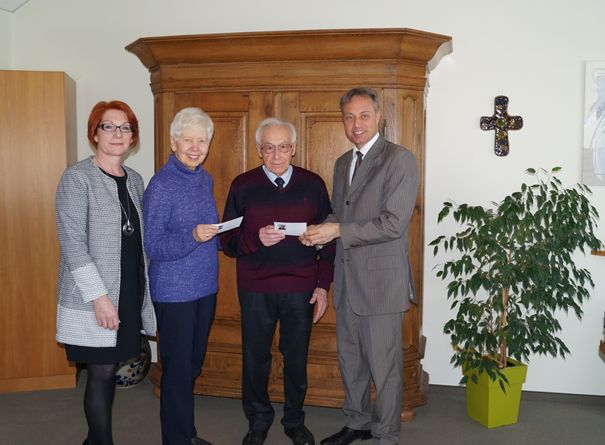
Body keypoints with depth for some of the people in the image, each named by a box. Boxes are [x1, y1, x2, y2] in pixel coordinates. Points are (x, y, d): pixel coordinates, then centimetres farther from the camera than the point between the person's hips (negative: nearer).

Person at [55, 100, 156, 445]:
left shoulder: (135, 180, 10)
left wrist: (143, 292, 13)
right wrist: (98, 296, -18)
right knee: (102, 372, 1)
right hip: (94, 298, -6)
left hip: (129, 293, 6)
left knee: (110, 369, 14)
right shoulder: (78, 177, -9)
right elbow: (72, 242, -14)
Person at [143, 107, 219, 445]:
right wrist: (193, 237, -30)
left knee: (194, 364, 19)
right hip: (175, 291, -7)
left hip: (206, 286, 7)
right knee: (178, 368, 5)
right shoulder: (161, 185, -15)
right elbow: (153, 246, -18)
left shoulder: (205, 178, 7)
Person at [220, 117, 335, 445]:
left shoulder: (313, 184, 2)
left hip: (301, 289, 0)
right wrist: (256, 239, -20)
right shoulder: (243, 186, 0)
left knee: (297, 359, 11)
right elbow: (227, 241, 0)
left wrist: (323, 285, -1)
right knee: (255, 358, 10)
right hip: (255, 289, 0)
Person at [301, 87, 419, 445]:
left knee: (384, 365, 5)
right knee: (350, 359, 20)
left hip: (381, 280, -7)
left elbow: (393, 223, -20)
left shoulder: (399, 159, -11)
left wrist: (338, 231, -20)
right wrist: (319, 231, -1)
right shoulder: (342, 163, 13)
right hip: (347, 278, 8)